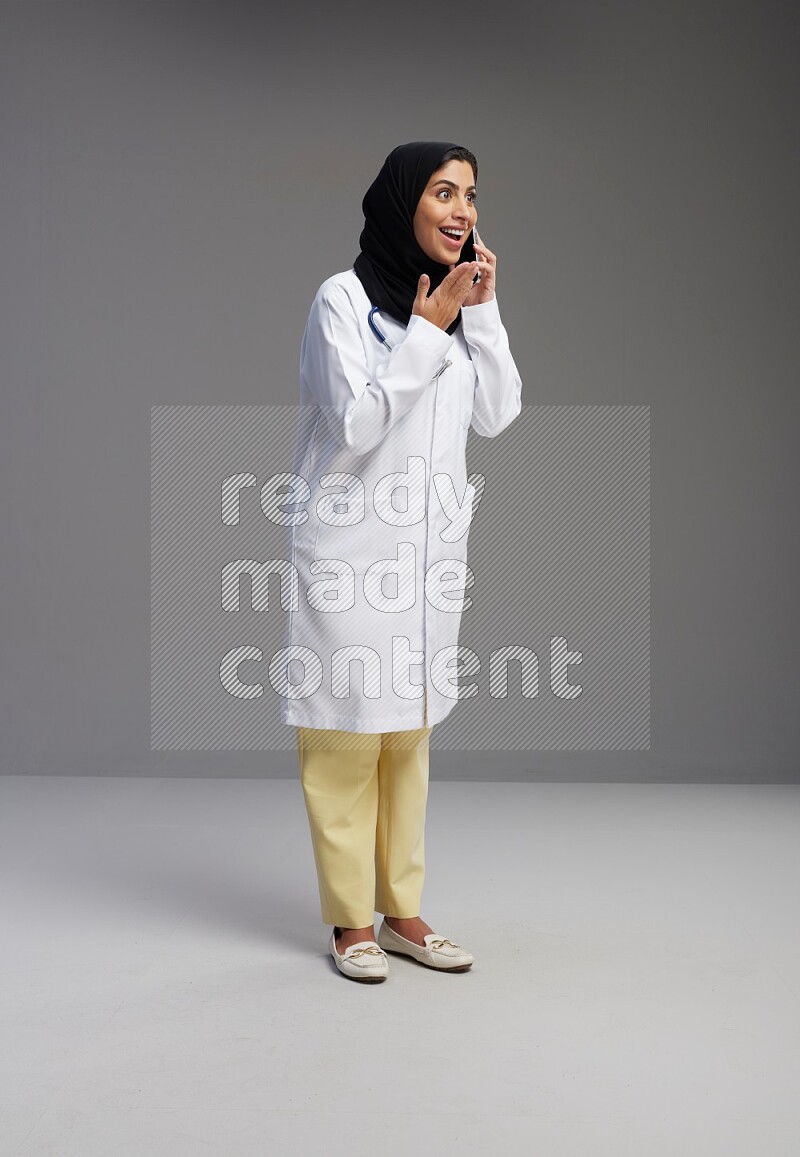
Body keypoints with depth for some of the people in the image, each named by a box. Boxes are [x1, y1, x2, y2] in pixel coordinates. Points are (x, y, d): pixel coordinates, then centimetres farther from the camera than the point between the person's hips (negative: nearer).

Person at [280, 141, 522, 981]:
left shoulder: (455, 299, 10)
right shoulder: (344, 299, -9)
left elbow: (498, 415, 5)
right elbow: (357, 423, -15)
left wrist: (481, 311, -3)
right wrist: (427, 329, -14)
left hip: (431, 550, 6)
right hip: (354, 550, -6)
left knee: (409, 733, 11)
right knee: (346, 737, -1)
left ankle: (402, 910, 21)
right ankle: (350, 920, 11)